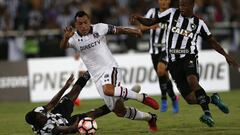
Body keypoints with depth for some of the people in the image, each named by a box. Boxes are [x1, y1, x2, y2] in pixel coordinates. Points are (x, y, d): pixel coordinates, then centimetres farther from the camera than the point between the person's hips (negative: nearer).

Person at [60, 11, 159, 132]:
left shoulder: (99, 28, -5)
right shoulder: (74, 39, -3)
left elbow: (118, 30, 9)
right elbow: (63, 46, -24)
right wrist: (66, 37, -45)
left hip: (109, 68, -4)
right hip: (97, 77, 4)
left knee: (108, 90, -38)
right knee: (119, 111, 7)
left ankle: (142, 98, -23)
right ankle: (150, 118, 29)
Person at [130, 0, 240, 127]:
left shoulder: (199, 23, 7)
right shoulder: (172, 13, 7)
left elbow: (212, 41, 16)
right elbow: (151, 22, 9)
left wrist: (226, 55, 8)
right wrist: (138, 18, -10)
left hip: (189, 58, -2)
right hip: (174, 62, 2)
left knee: (192, 81, -35)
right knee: (191, 99, -6)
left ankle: (207, 113, -31)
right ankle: (212, 99, 23)